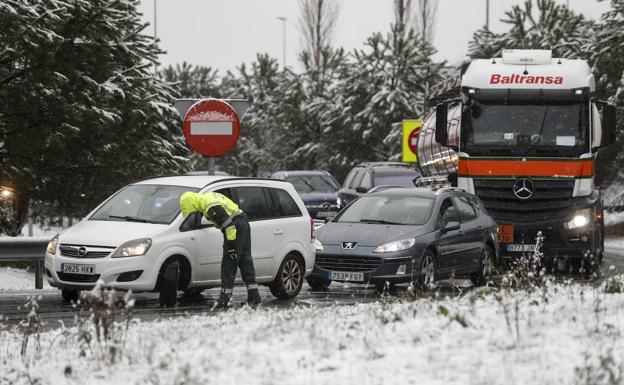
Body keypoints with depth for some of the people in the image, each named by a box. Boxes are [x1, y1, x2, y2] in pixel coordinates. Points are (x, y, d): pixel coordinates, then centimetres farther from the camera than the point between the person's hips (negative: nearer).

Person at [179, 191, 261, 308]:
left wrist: (232, 243, -24)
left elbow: (228, 223, -25)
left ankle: (225, 297, -5)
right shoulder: (208, 197, 11)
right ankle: (254, 295, 14)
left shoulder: (210, 207, -21)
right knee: (245, 260, 12)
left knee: (229, 263, -6)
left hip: (236, 228, -10)